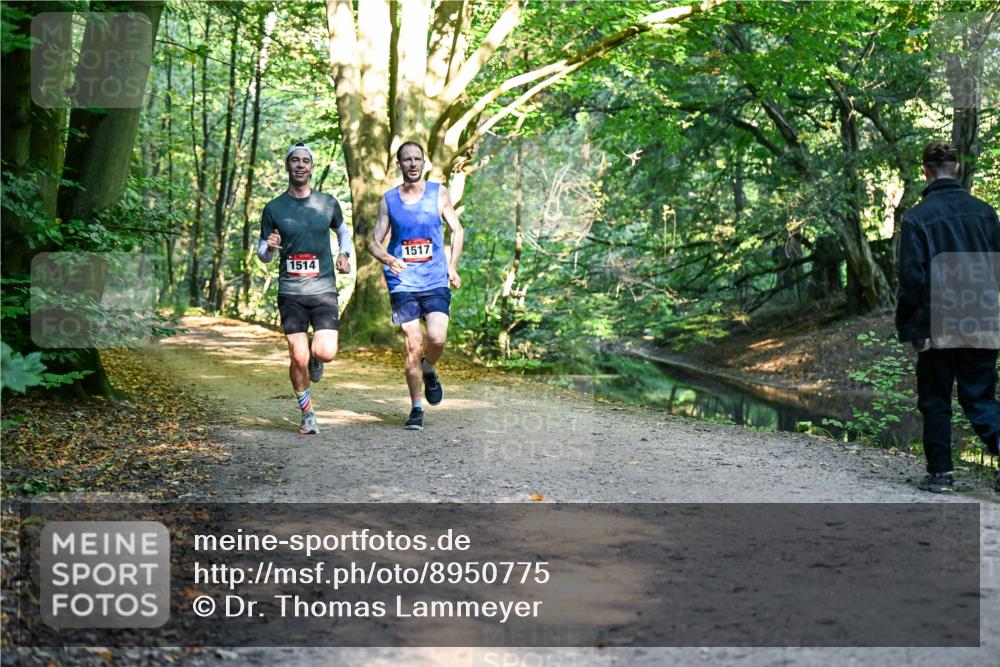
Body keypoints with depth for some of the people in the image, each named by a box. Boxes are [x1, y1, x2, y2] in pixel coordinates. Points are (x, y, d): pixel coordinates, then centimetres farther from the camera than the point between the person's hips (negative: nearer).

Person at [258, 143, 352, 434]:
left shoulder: (328, 203, 6)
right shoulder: (274, 208, 4)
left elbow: (343, 230, 25)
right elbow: (263, 254, 10)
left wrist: (344, 254, 6)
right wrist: (270, 247, -13)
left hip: (324, 290, 0)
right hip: (290, 293, 0)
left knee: (325, 353, -15)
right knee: (298, 358, -4)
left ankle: (316, 353, 23)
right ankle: (308, 415, 15)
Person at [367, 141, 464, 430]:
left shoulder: (438, 193, 5)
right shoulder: (389, 200, 5)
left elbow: (457, 230, 15)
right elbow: (374, 242, 6)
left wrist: (452, 266, 4)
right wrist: (389, 260, -15)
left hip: (436, 282, 0)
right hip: (403, 283, 0)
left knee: (437, 338, -17)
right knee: (413, 345, -5)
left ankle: (429, 371, 18)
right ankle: (416, 408, 9)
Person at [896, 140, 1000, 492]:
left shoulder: (917, 217, -8)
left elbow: (911, 279, -9)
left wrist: (910, 329, -4)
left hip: (939, 328, -3)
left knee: (935, 401, 10)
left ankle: (940, 473, 12)